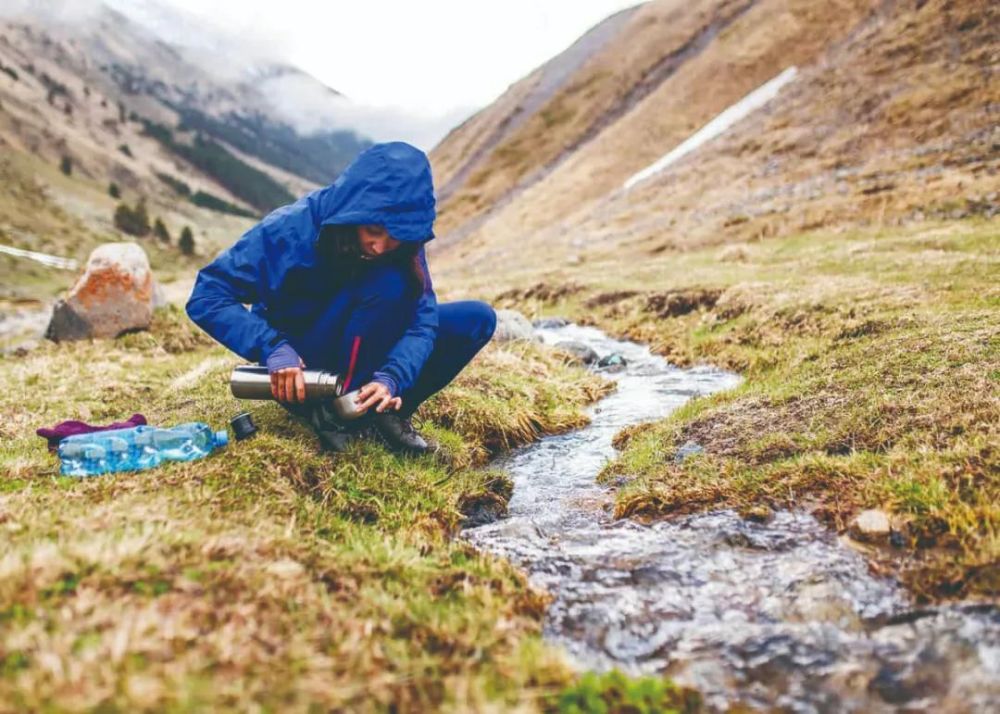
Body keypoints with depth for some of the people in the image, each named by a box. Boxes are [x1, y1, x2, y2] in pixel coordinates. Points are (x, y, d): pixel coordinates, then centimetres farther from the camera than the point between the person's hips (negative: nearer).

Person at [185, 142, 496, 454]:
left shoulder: (402, 246, -13)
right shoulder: (294, 228, -24)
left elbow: (422, 318, -17)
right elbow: (207, 296, -23)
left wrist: (391, 377, -36)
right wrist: (273, 348, -37)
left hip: (364, 357, 5)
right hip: (299, 369, -5)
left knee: (478, 318, -9)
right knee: (387, 284, -30)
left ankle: (384, 409, -10)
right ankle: (332, 408, -20)